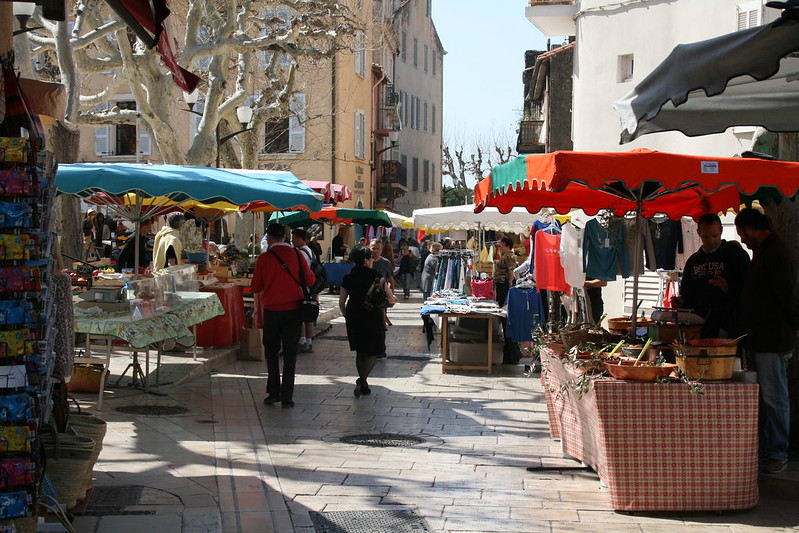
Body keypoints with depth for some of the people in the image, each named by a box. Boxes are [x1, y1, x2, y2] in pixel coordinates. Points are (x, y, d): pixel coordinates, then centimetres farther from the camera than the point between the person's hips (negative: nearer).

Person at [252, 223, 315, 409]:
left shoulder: (264, 258, -7)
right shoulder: (296, 255, -4)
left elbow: (256, 287, -1)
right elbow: (310, 280, 2)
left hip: (271, 310, -1)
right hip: (293, 310, 1)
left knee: (271, 352, 15)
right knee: (290, 353, 6)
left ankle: (273, 392, 12)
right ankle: (287, 397, 4)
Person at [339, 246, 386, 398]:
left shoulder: (348, 278, 3)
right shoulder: (376, 276, -8)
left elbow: (341, 302, 4)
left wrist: (346, 316, 18)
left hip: (354, 317, 4)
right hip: (372, 317, -4)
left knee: (360, 352, 15)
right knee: (373, 352, 2)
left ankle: (363, 385, 19)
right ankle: (363, 379, -19)